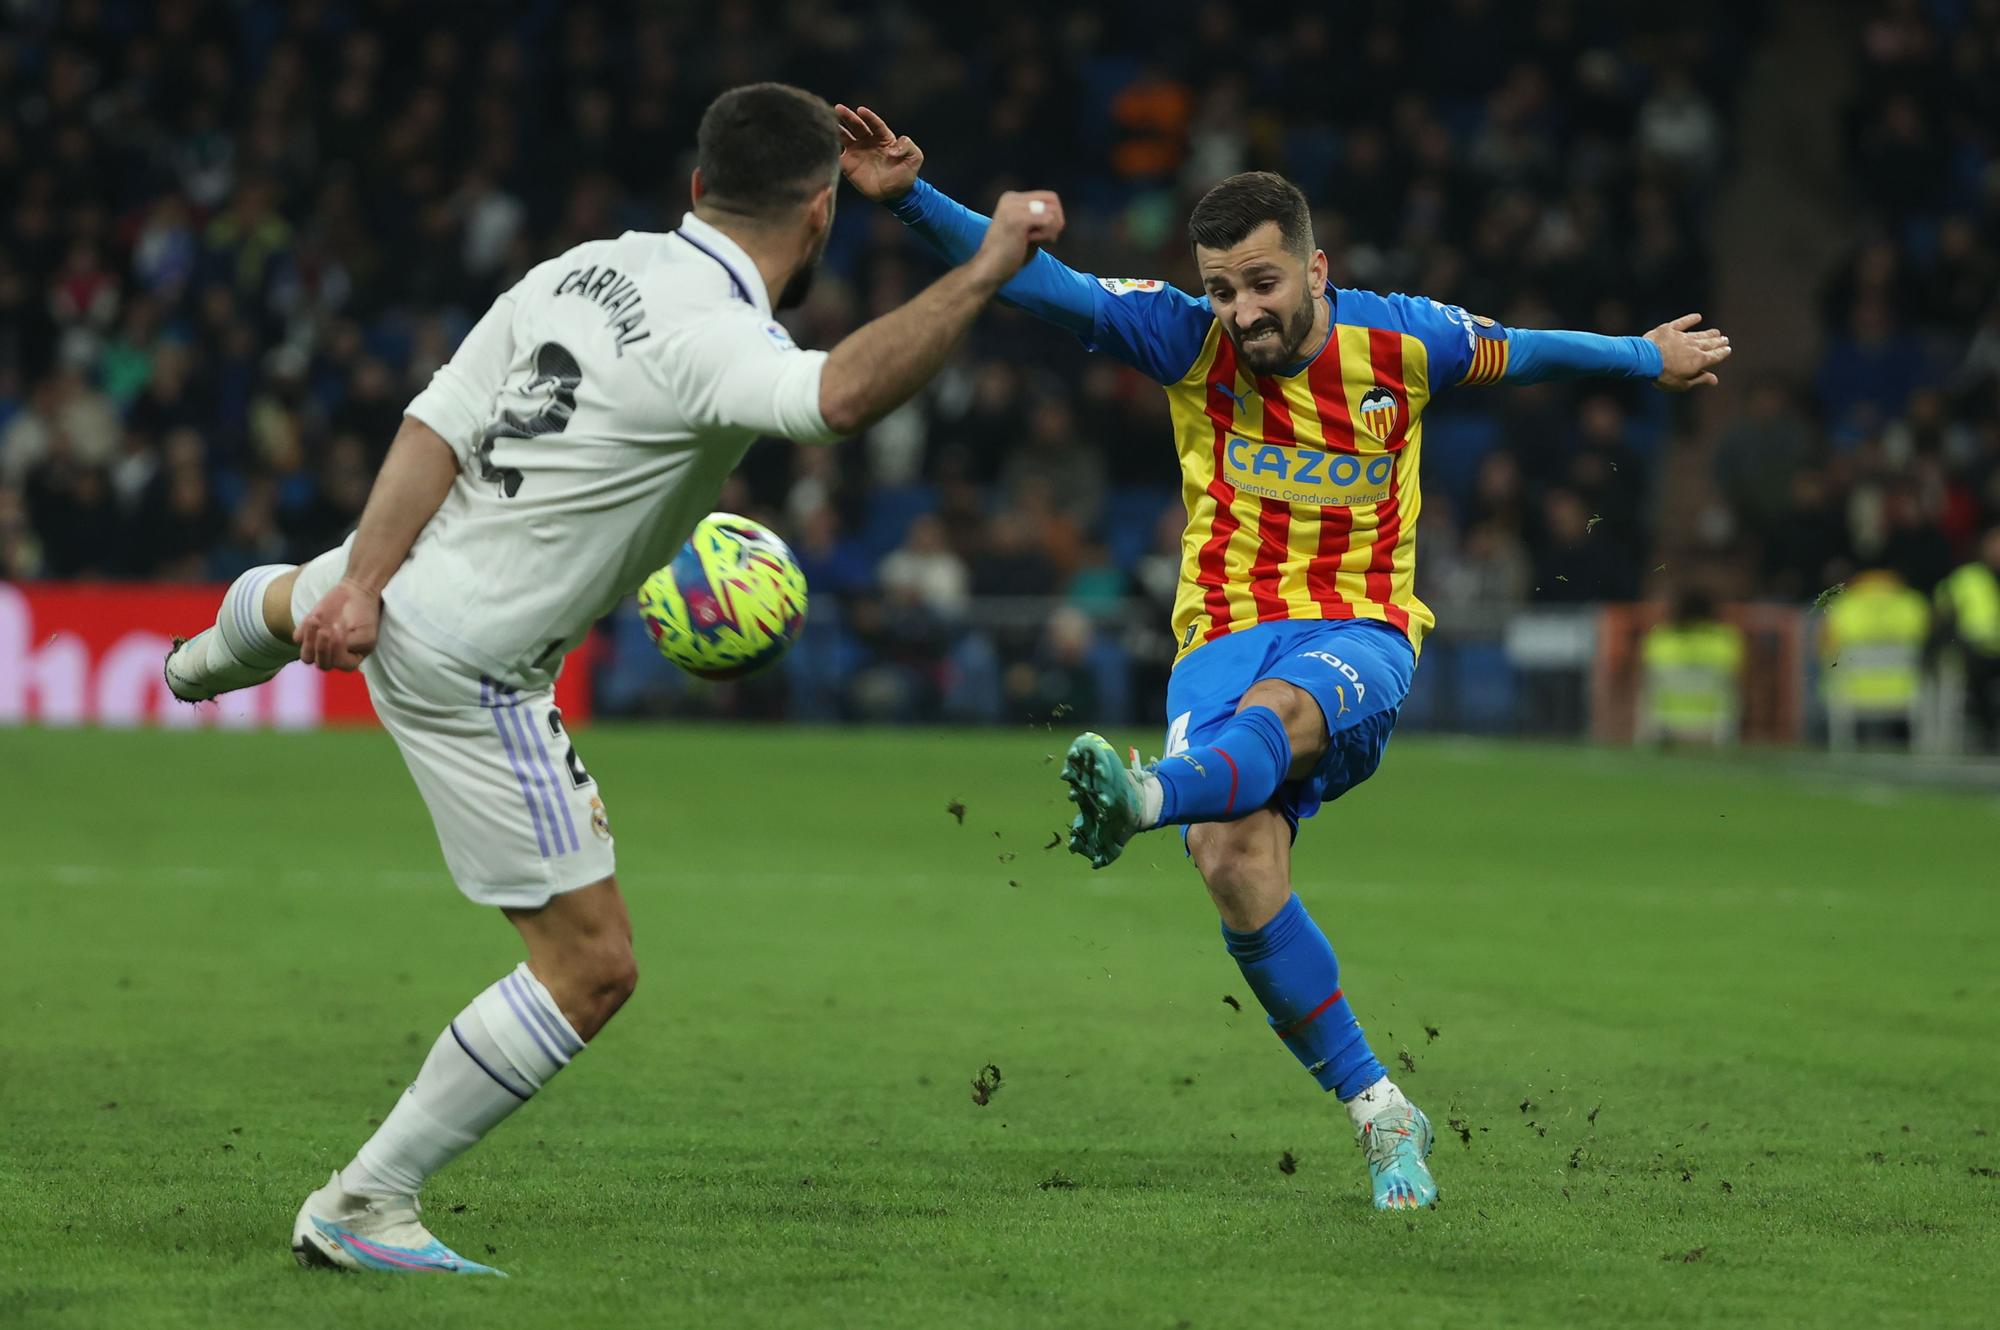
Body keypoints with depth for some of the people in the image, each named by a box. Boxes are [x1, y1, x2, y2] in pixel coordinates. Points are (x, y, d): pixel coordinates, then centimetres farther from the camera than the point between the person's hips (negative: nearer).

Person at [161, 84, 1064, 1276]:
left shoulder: (583, 270, -2)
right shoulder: (712, 339, -27)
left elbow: (437, 425, -4)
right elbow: (843, 398, -48)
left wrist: (365, 580, -5)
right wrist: (984, 272, -41)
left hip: (392, 598, 9)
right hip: (470, 670, -9)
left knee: (296, 599, 45)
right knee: (594, 966, 0)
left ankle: (208, 661, 83)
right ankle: (365, 1206, 5)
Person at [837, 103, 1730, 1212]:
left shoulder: (1398, 341, 0)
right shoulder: (1190, 340, -2)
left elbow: (1525, 354, 20)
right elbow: (1039, 283, -10)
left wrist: (1651, 358, 34)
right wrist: (908, 198, -25)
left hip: (1362, 633, -1)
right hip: (1225, 632, 1)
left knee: (1281, 708, -39)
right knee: (1235, 861, -25)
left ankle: (1151, 796, -70)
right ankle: (1375, 1111, -17)